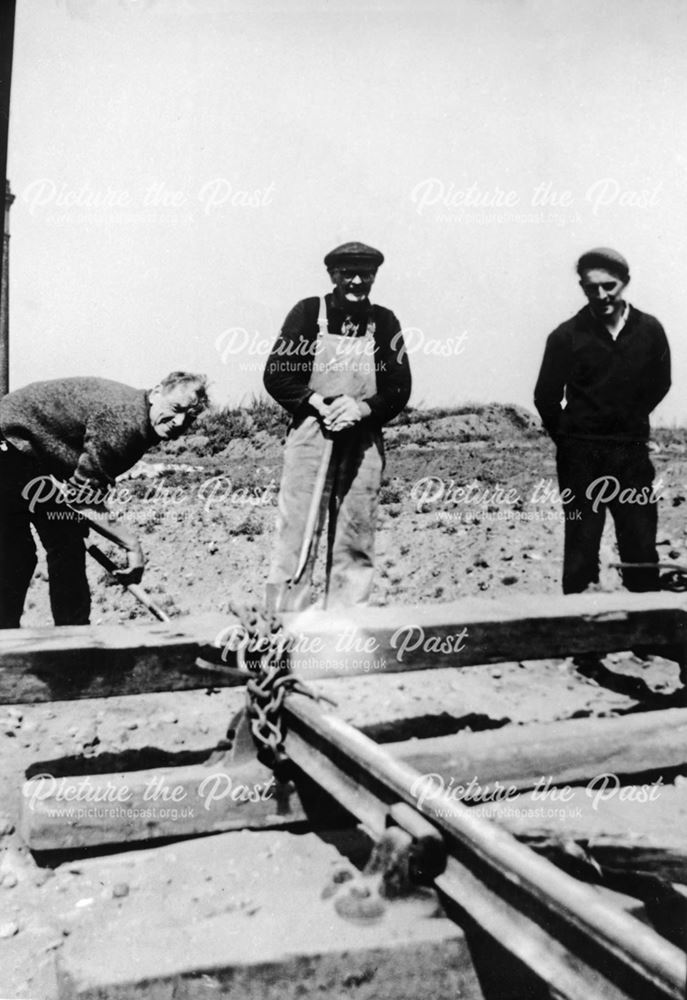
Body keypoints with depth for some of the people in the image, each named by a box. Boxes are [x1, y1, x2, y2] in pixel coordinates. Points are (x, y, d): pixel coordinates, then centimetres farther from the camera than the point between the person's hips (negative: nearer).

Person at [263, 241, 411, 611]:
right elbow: (276, 376, -1)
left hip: (363, 441, 3)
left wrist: (362, 408, -12)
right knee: (296, 538, -6)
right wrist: (317, 402, -14)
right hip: (310, 434, -2)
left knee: (355, 545, 5)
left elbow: (399, 388, 5)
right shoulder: (308, 312, 3)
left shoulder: (384, 322, 10)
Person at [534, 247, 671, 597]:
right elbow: (546, 398, -1)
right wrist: (570, 438, 7)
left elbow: (659, 384, 13)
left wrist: (630, 422, 11)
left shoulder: (650, 330, -1)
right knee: (581, 549, 2)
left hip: (633, 453, 2)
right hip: (581, 458, -2)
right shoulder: (567, 336, -7)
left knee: (642, 551, 7)